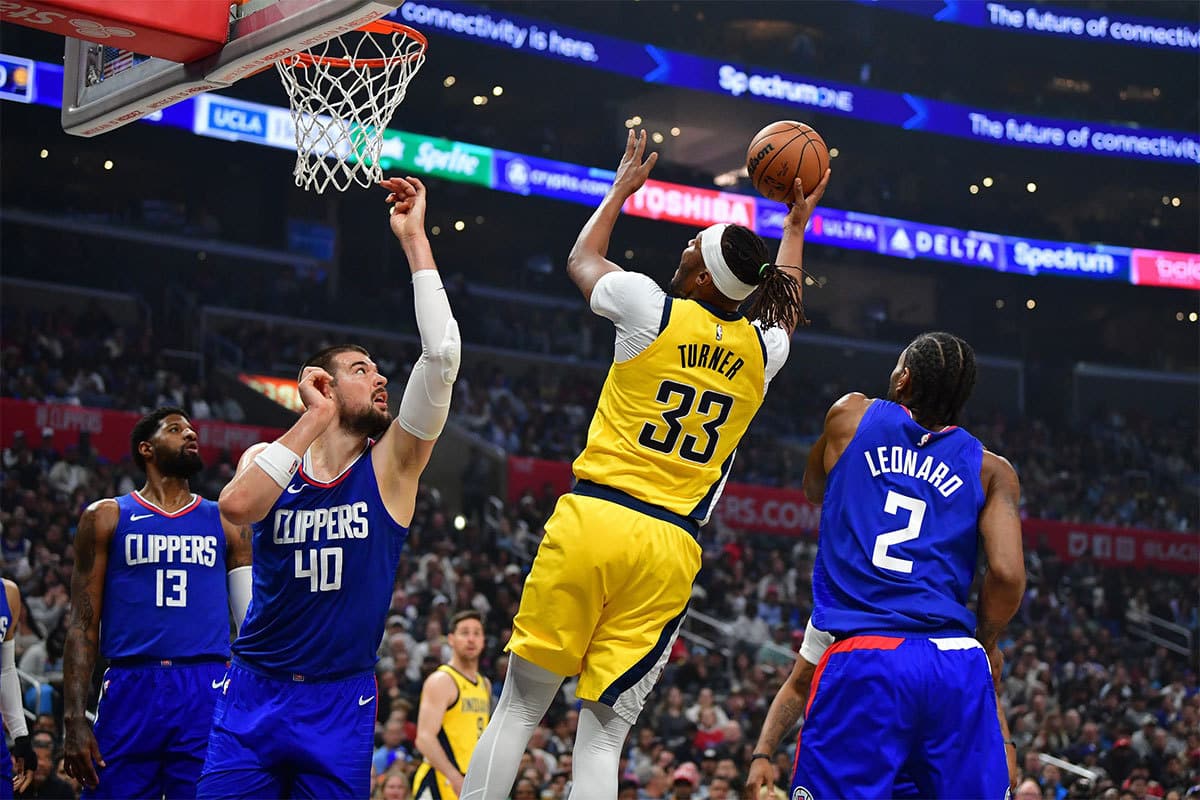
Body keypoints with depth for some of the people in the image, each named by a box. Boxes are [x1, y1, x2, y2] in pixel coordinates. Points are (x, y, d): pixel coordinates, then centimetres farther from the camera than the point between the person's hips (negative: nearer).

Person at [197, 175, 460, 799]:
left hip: (341, 704, 0)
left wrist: (414, 240, -11)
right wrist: (314, 420, -13)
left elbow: (441, 357, -12)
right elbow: (238, 505, -21)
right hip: (254, 694, 0)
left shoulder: (391, 465, 1)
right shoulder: (267, 460, 4)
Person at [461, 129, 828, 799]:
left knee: (520, 707, 7)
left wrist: (622, 187, 34)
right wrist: (796, 226, 45)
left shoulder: (655, 310, -3)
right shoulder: (764, 349, 7)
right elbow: (786, 307, 35)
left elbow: (582, 259, 20)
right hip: (669, 548, 2)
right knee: (604, 733, 3)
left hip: (592, 519, -2)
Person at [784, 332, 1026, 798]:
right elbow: (1007, 573, 0)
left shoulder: (850, 416, 13)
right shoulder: (991, 470, 13)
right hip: (956, 663, 2)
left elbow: (814, 491, 33)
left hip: (862, 660, -2)